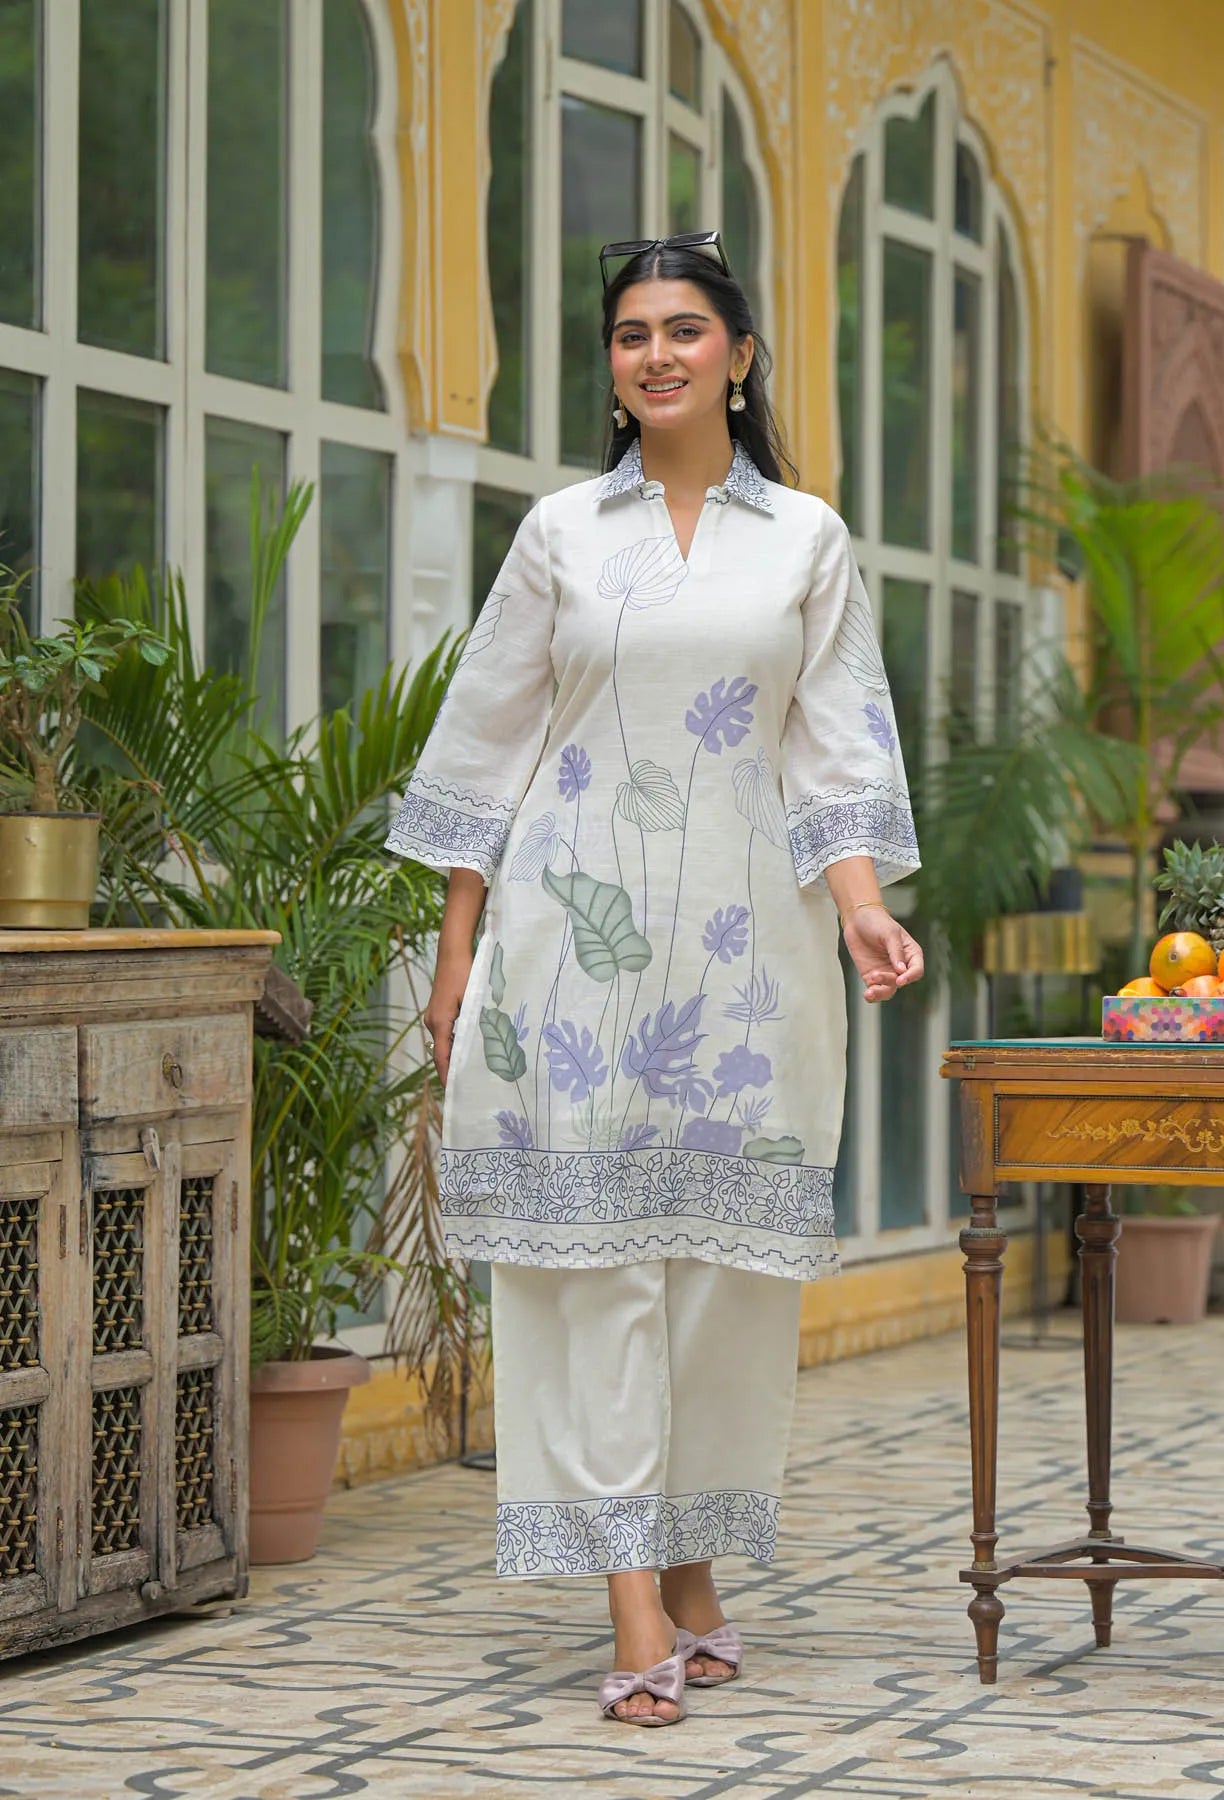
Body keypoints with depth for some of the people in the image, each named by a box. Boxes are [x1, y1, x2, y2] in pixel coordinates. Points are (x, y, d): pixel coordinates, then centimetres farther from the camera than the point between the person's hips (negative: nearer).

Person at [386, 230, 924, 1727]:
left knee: (729, 1254, 2)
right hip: (577, 923, -1)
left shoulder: (807, 540, 9)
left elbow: (837, 751, 5)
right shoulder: (562, 533, 8)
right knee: (596, 1247, -6)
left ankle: (694, 1570, 15)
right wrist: (455, 955, 4)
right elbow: (486, 748, 8)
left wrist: (861, 910, -11)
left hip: (743, 934, 1)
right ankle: (635, 1614, -8)